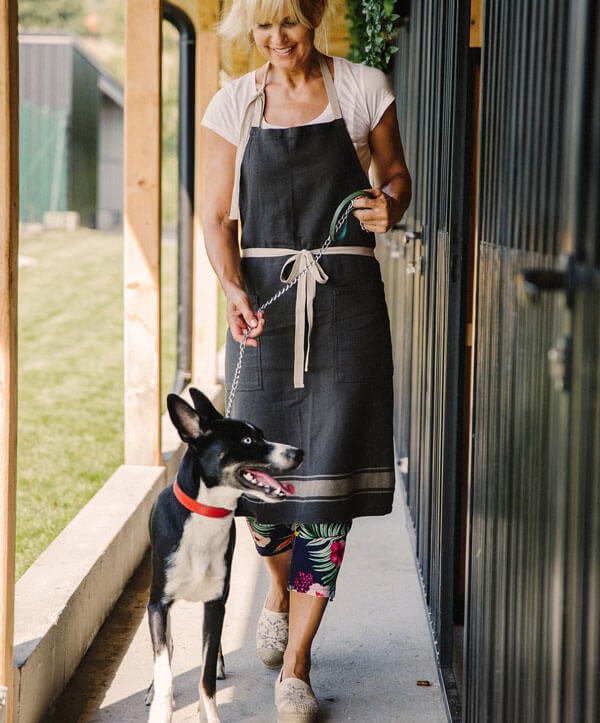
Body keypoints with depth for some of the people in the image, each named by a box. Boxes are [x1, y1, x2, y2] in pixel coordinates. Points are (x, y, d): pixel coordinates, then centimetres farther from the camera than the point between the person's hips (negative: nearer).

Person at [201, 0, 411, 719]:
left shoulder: (363, 89, 3)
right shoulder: (234, 103, 5)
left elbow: (396, 175, 14)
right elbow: (216, 217, 4)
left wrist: (390, 206, -10)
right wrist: (234, 291, -14)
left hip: (346, 299, -1)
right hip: (263, 298, 1)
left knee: (328, 478, -5)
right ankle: (280, 590, 35)